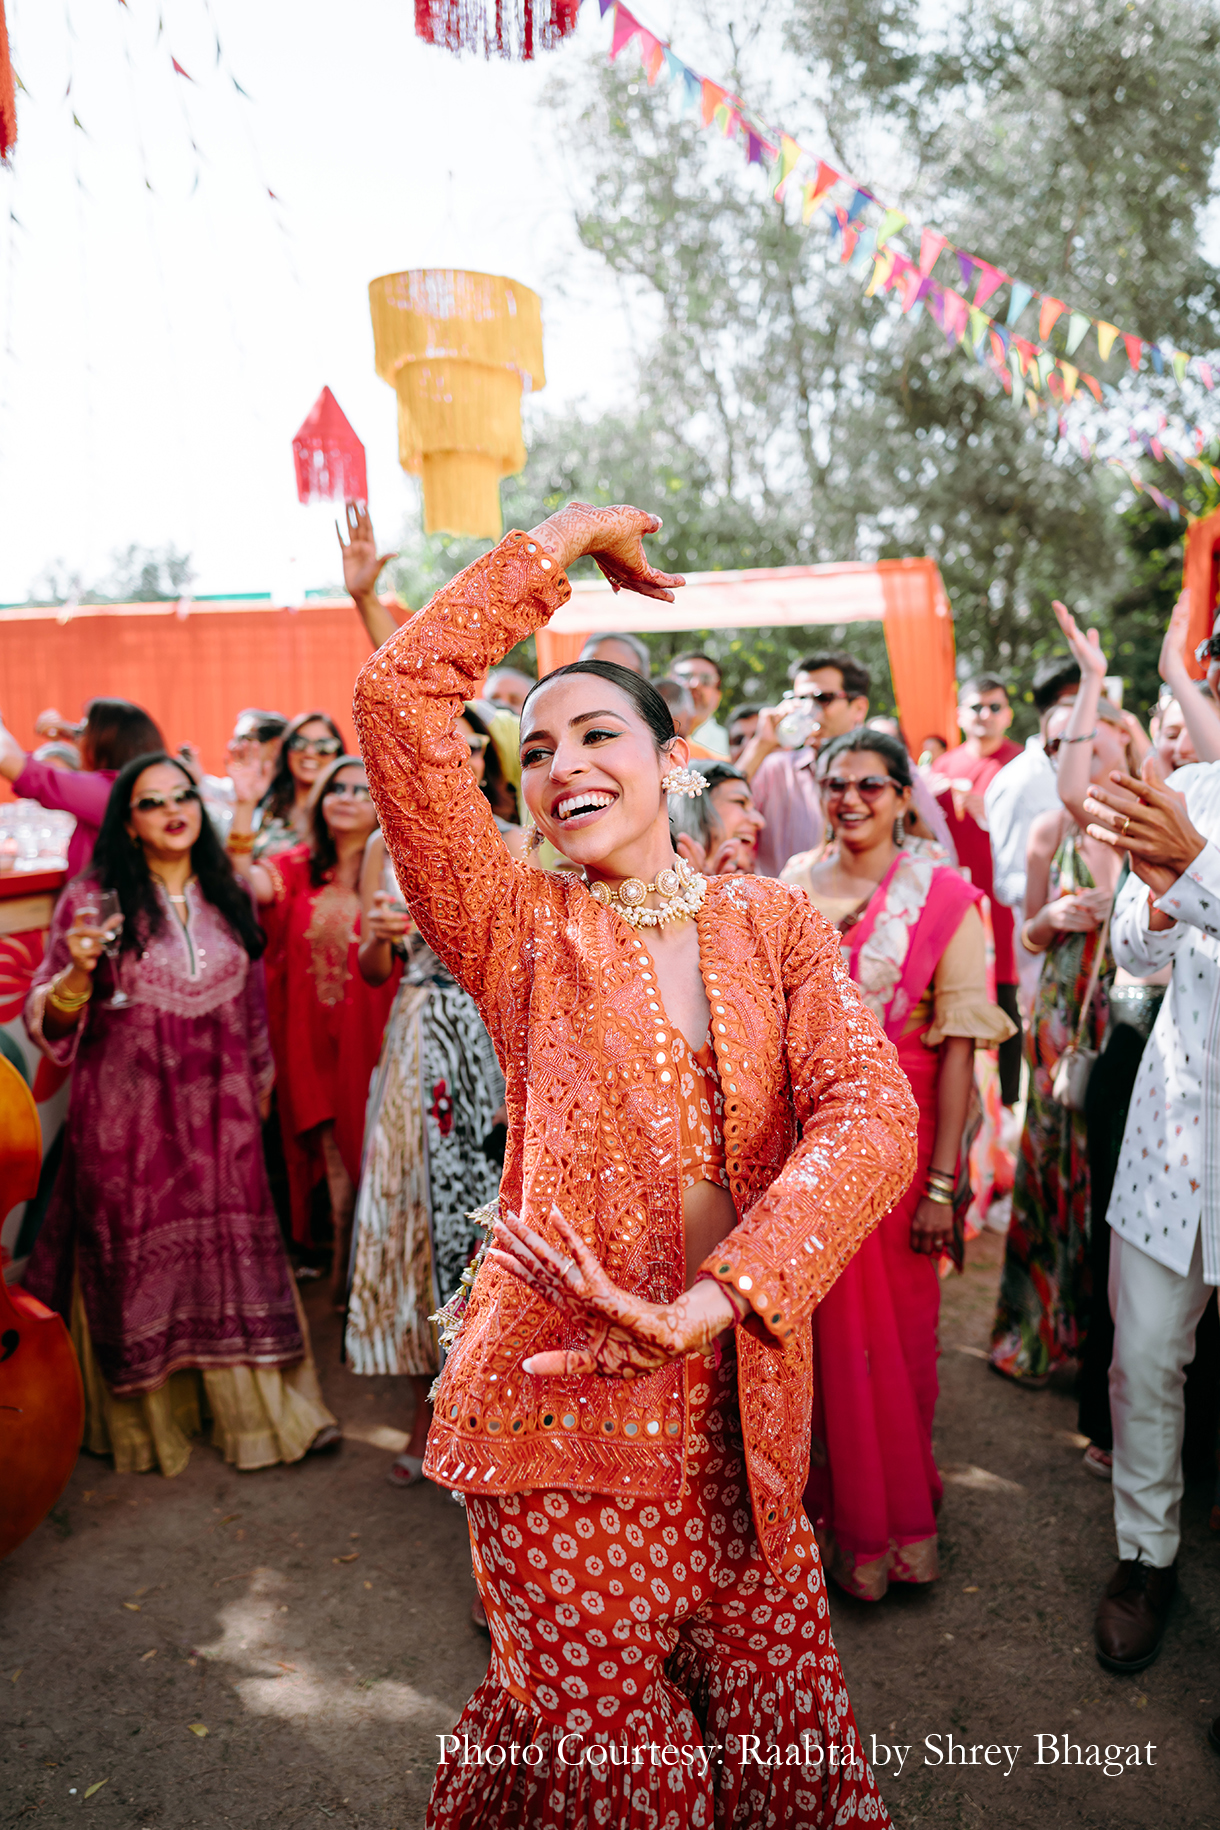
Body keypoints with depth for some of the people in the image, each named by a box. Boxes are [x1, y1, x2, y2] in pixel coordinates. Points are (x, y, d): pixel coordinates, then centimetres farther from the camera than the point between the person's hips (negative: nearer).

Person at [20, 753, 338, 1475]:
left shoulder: (230, 899, 8)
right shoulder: (95, 897, -4)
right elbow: (48, 1020, -5)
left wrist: (259, 1083, 20)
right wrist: (78, 973, -25)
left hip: (219, 1114, 3)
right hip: (128, 1115, -2)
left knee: (234, 1253, 5)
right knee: (140, 1258, 7)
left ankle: (264, 1411, 18)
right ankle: (148, 1423, 26)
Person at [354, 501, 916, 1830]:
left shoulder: (774, 923, 3)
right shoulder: (519, 929, -3)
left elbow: (871, 1111, -11)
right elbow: (397, 695, -14)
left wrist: (714, 1299, -23)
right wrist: (564, 541, -5)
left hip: (736, 1407, 3)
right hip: (561, 1400, -3)